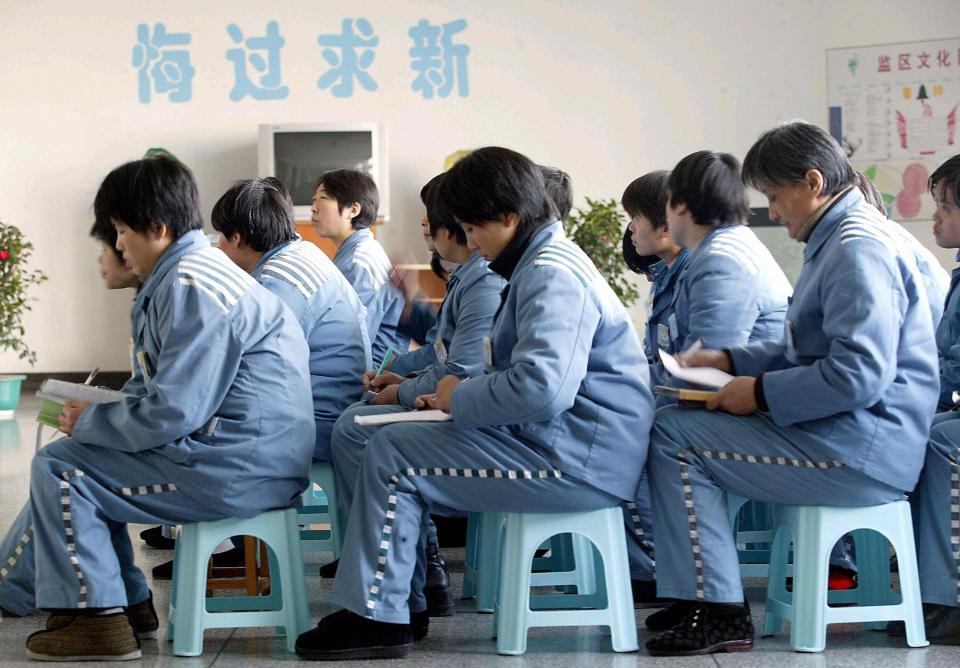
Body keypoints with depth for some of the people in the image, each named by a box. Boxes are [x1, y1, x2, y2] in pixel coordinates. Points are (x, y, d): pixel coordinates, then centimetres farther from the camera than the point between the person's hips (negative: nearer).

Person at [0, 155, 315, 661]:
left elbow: (172, 414, -22)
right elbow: (172, 387, 21)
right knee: (80, 458, 20)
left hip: (238, 469, -11)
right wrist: (96, 416, 9)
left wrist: (88, 423, -7)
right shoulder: (195, 271, 16)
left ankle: (98, 617, 1)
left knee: (60, 468, -6)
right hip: (249, 455, 11)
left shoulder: (192, 290, -18)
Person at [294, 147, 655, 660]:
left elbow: (541, 388, -30)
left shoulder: (553, 275, -17)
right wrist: (463, 393, 6)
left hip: (581, 462, -11)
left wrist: (460, 399, -13)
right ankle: (399, 601, 15)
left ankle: (376, 615, -3)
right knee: (400, 441, 16)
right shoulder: (547, 263, 17)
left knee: (391, 454, -10)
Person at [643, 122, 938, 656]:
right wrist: (732, 361, 15)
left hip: (860, 452, -11)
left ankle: (718, 612, -9)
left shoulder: (858, 249, -18)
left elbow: (859, 376, -26)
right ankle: (700, 594, 17)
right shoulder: (839, 238, 17)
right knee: (686, 422, 16)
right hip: (849, 438, 11)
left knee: (674, 436, -13)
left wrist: (761, 392, -17)